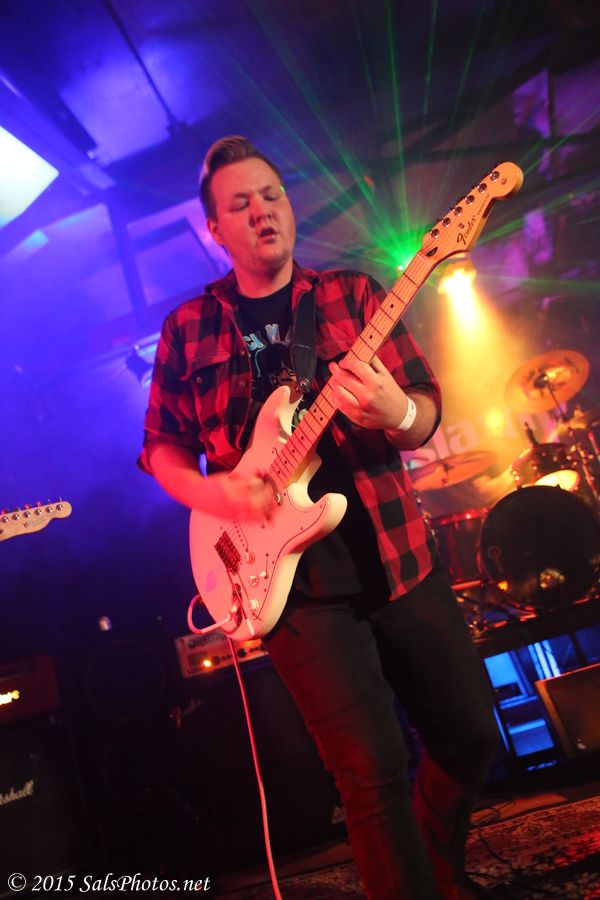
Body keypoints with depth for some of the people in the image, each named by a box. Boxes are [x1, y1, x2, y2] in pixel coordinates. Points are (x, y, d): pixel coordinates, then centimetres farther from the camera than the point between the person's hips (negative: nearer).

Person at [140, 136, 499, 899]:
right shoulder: (188, 328, 4)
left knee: (468, 732, 11)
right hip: (291, 576, -2)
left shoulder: (352, 294, 5)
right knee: (373, 768, -6)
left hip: (396, 554, 3)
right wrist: (207, 492, -11)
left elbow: (427, 411, 0)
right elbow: (161, 444, 9)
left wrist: (398, 414, -23)